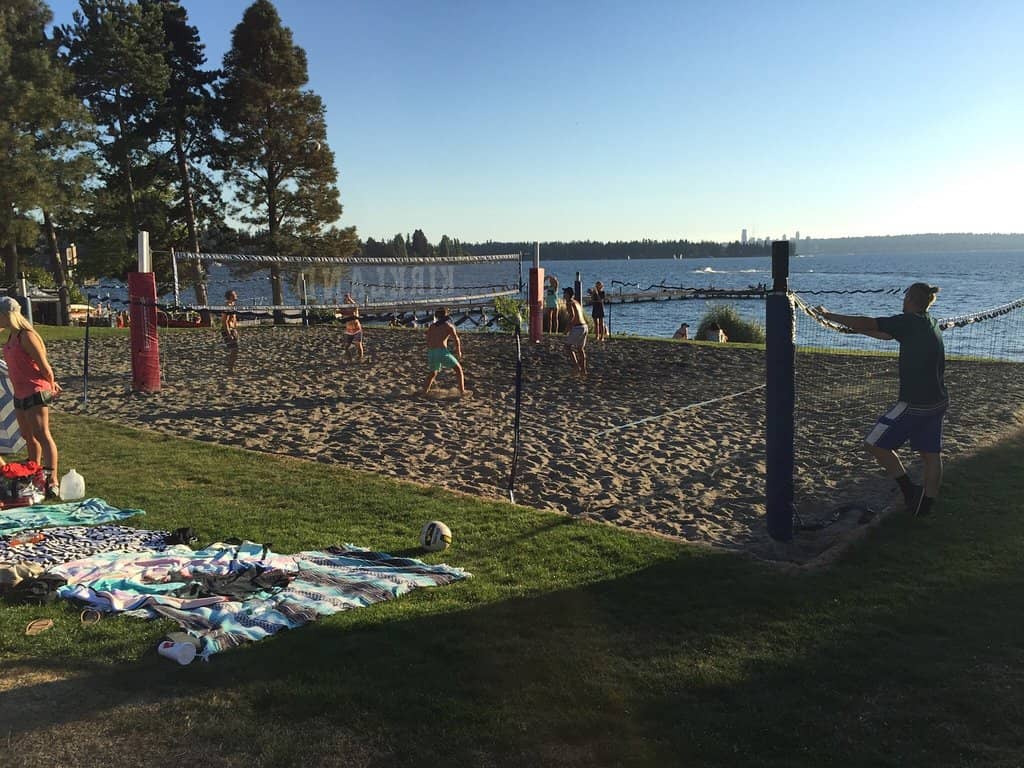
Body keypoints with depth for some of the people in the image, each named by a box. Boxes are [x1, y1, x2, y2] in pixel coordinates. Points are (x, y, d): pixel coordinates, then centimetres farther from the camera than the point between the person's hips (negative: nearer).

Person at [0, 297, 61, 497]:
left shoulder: (27, 336, -17)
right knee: (28, 436, 18)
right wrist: (51, 382, 18)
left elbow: (44, 365, -15)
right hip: (20, 394, 10)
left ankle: (52, 480, -18)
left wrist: (50, 386, -2)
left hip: (35, 393, -10)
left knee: (41, 435, -14)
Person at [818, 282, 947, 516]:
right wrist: (857, 327, 24)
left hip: (914, 404, -9)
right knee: (931, 454, 12)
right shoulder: (931, 324, 12)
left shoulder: (908, 322, -14)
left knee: (875, 444, 3)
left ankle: (909, 491, 7)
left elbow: (867, 324, -15)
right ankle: (925, 504, 20)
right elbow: (886, 334, 22)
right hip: (938, 402, 9)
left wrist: (830, 316, -7)